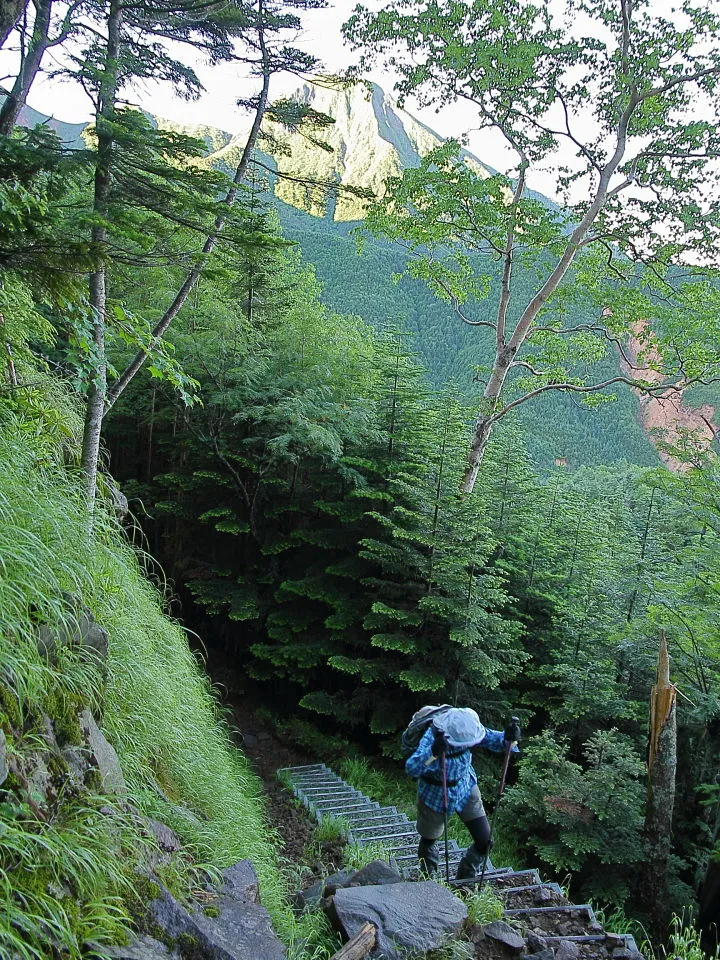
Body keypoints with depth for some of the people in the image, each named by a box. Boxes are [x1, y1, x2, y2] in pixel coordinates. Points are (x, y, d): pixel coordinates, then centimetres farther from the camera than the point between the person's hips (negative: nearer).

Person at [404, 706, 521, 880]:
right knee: (429, 840, 18)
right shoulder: (432, 736, -36)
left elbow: (494, 740, -15)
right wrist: (433, 752, -65)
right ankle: (428, 879, 51)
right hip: (435, 796, -3)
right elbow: (411, 768, -48)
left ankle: (465, 881, 32)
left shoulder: (466, 727, -23)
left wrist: (509, 738, -38)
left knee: (485, 842, 4)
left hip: (465, 789, 4)